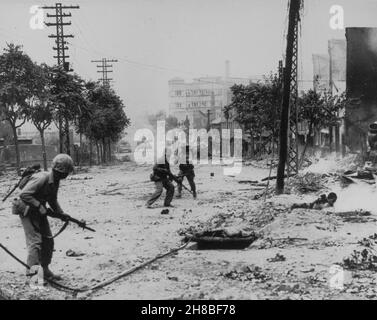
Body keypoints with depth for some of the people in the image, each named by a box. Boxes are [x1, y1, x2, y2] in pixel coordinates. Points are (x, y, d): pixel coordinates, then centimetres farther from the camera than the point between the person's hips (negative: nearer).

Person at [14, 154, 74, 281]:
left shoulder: (55, 181, 2)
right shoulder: (42, 179, -27)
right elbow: (24, 194, -32)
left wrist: (61, 213, 4)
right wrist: (39, 206, -32)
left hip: (40, 213, 9)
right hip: (27, 212, -9)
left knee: (48, 241, 9)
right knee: (35, 239, -18)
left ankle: (46, 270, 18)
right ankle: (32, 267, -18)